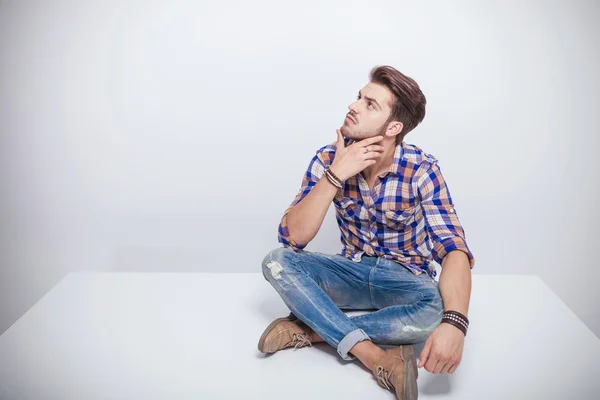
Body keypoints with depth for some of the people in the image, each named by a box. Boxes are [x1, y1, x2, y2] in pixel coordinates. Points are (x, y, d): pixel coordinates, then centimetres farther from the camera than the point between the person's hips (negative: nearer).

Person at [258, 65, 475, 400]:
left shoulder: (421, 170, -19)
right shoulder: (329, 159, -11)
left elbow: (453, 249, -29)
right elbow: (292, 238, -18)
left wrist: (454, 322, -48)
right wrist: (334, 176, -30)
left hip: (406, 281, -2)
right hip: (353, 272, 3)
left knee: (437, 310, -35)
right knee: (277, 262, -23)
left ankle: (309, 329, -23)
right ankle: (378, 358, -31)